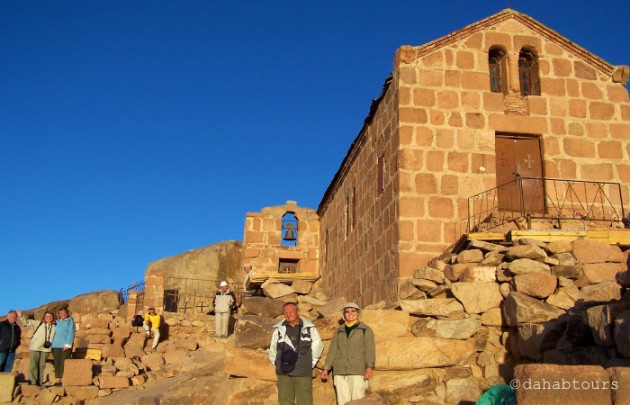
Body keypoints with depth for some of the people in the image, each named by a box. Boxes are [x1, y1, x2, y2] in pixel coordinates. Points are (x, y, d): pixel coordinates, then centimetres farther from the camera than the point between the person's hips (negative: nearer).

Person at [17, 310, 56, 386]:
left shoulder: (54, 326, 12)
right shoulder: (38, 323, 7)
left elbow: (55, 336, 19)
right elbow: (27, 322, 0)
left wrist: (50, 343, 4)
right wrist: (21, 316, -15)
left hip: (45, 348, 2)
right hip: (35, 347, -2)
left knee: (42, 365, 4)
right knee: (33, 365, -6)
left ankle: (39, 382, 10)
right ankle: (32, 382, -5)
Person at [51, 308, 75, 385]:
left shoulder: (70, 321, 3)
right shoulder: (57, 322, 19)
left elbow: (71, 333, -5)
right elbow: (55, 332, 22)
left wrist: (67, 344, -13)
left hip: (65, 346, -5)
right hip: (56, 345, 5)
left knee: (64, 363, -8)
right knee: (57, 362, 3)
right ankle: (58, 379, 7)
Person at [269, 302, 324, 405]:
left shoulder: (309, 328, 4)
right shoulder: (279, 329, 5)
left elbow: (318, 346, 15)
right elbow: (273, 349, 18)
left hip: (303, 373, -1)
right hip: (284, 374, 1)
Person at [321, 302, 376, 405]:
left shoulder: (365, 330, 8)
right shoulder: (339, 331, 19)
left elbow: (370, 349, -2)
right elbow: (333, 350, 18)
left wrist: (369, 367, -16)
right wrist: (326, 368, 11)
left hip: (357, 371, -3)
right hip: (339, 372, 3)